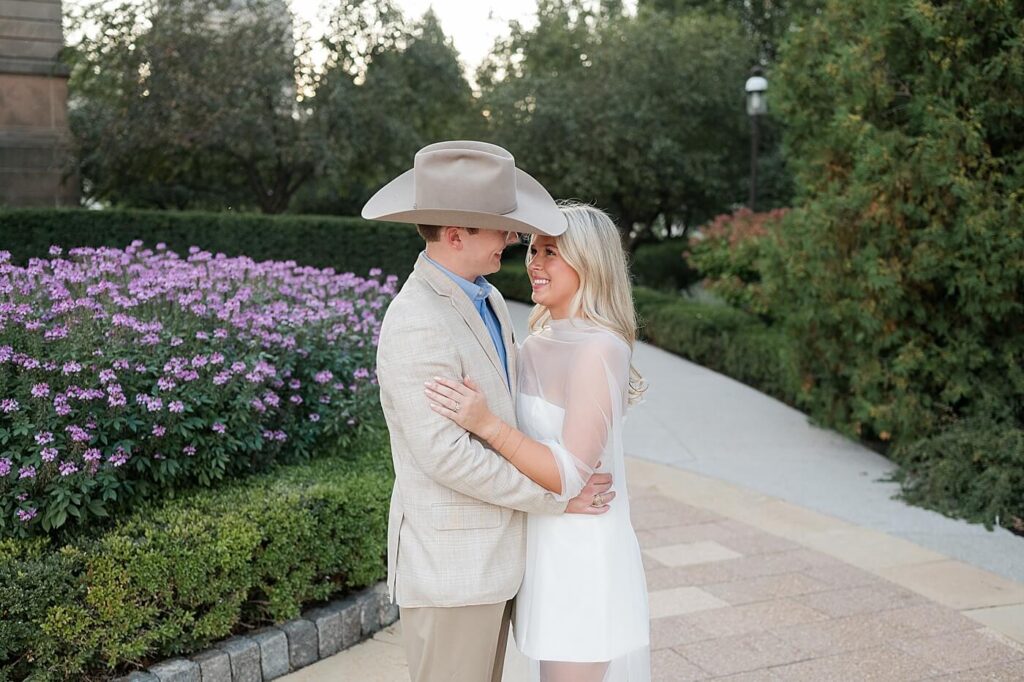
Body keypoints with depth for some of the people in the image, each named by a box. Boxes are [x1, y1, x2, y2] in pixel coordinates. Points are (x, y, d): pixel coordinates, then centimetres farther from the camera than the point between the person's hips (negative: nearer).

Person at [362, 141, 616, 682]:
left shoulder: (482, 298, 6)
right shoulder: (416, 326, -25)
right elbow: (446, 455, -26)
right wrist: (558, 496, -16)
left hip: (487, 554, 9)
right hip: (447, 562, -9)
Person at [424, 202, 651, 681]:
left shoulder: (597, 350, -20)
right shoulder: (540, 341, 6)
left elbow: (572, 475, -23)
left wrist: (487, 424, -31)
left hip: (581, 555, -8)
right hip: (544, 546, 8)